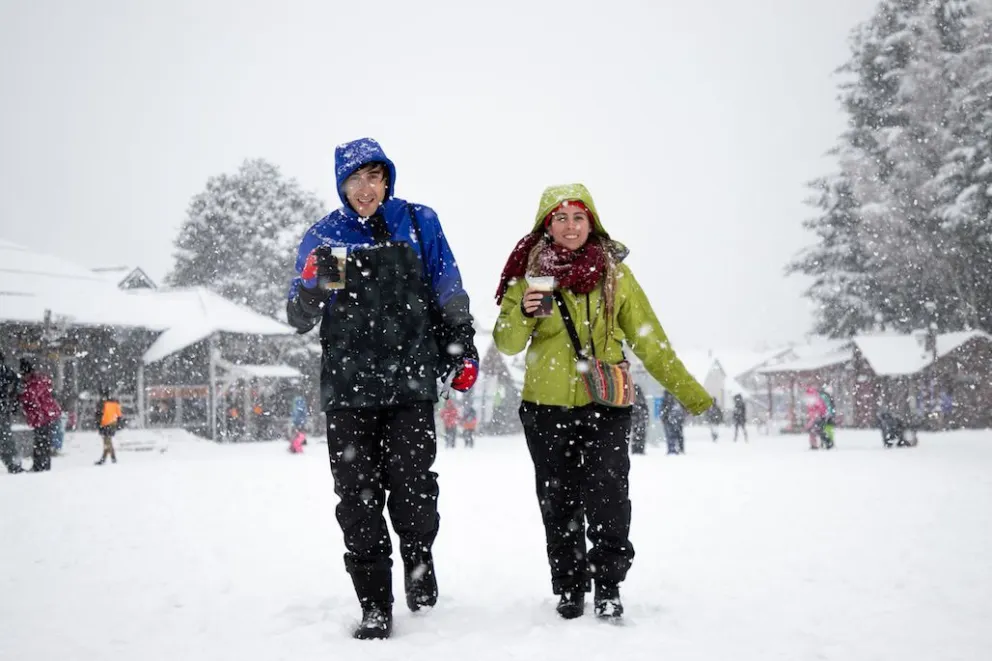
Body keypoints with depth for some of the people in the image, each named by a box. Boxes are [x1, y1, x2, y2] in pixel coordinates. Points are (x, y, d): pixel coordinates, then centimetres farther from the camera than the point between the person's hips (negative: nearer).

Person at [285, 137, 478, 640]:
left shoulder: (418, 222, 6)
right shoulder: (323, 236, 6)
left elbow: (449, 293, 12)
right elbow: (300, 320, 1)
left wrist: (463, 350, 5)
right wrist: (312, 283, -20)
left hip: (412, 379, -1)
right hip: (347, 386, 1)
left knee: (412, 485, -8)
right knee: (358, 499, 0)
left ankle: (418, 559, 22)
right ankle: (374, 608, 9)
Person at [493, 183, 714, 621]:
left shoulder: (614, 273, 5)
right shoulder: (529, 273, 4)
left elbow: (649, 339, 9)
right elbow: (507, 342, 0)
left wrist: (689, 392, 7)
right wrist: (524, 313, -22)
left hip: (605, 404, -1)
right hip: (546, 406, 1)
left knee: (607, 499, -6)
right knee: (559, 503, 8)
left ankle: (608, 587, 9)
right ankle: (569, 589, 20)